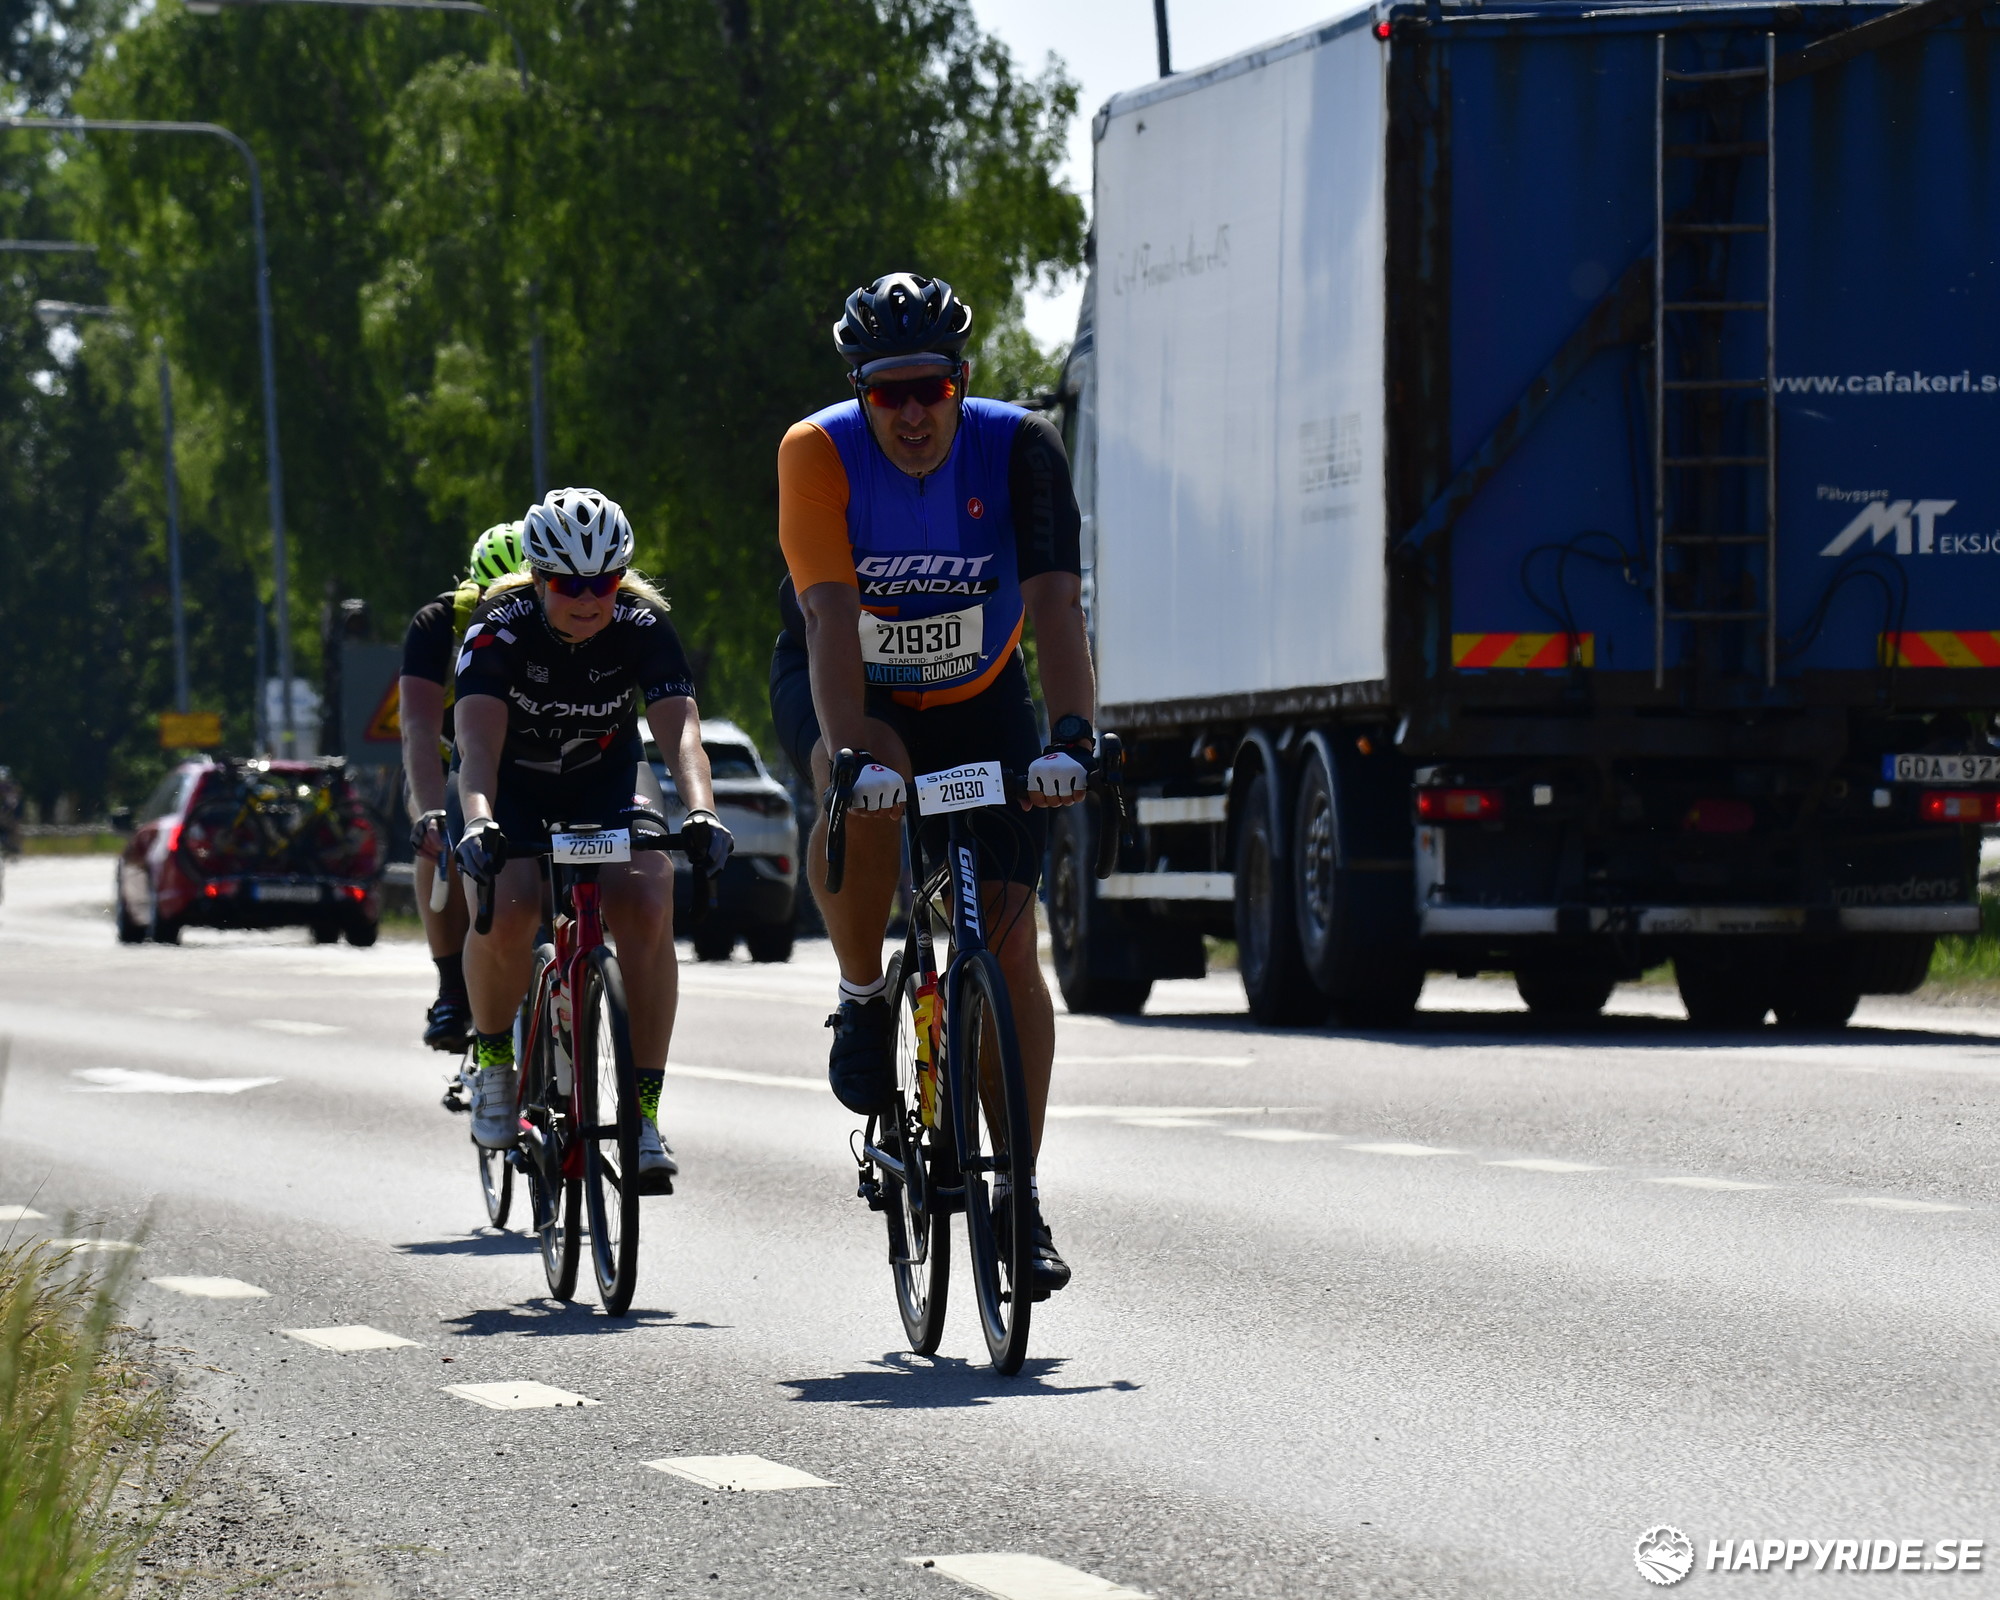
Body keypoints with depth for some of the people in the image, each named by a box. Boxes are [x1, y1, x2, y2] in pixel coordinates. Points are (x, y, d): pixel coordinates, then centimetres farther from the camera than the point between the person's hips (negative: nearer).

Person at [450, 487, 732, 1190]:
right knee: (505, 914, -31)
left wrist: (700, 811, -53)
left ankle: (645, 1106, -20)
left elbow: (679, 730, -33)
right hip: (511, 787, -1)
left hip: (606, 776, 1)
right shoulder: (500, 631, -26)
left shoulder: (643, 628, -21)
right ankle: (493, 1060, -3)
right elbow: (478, 744, -38)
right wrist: (477, 823, -58)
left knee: (644, 905, -27)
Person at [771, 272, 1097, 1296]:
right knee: (867, 793, -37)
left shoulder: (1019, 452, -22)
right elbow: (832, 615, -33)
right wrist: (853, 753, -47)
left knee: (1010, 941, -8)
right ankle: (862, 1001, -11)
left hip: (976, 698, 1)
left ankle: (1022, 1199, -1)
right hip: (845, 690, -1)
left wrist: (1069, 739, -47)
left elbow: (1056, 606, -32)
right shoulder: (818, 453, -25)